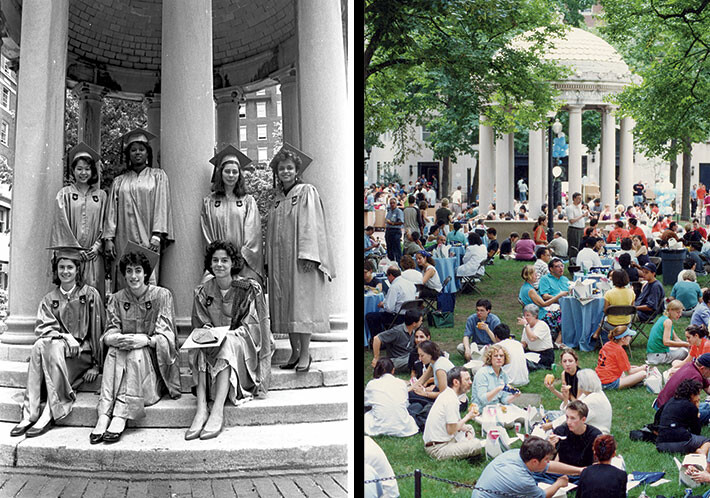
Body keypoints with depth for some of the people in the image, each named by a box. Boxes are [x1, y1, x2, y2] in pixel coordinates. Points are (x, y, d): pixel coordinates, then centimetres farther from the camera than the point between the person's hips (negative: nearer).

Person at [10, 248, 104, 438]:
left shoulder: (90, 295, 4)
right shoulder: (49, 299, 15)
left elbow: (98, 331, 1)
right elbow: (42, 327, 1)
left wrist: (96, 365, -4)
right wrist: (66, 337, -18)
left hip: (83, 353, -3)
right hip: (57, 348, 3)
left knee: (54, 348, -33)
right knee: (39, 346, -30)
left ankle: (50, 414, -34)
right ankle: (30, 414, -35)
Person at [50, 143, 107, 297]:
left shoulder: (101, 195, 12)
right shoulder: (64, 194, 7)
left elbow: (104, 224, 9)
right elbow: (62, 223, -1)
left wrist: (97, 246, -5)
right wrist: (76, 249, -9)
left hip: (94, 254, 1)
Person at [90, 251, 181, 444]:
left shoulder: (162, 295, 0)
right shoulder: (116, 299, 10)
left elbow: (165, 336, -7)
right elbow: (109, 335, 1)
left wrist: (145, 340, -28)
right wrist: (118, 339, -24)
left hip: (154, 358, -2)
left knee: (136, 354, -32)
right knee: (114, 352, -29)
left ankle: (120, 418, -41)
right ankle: (104, 416, -40)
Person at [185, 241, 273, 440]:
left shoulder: (249, 289, -2)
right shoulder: (202, 292, 8)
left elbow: (251, 327, -7)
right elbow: (199, 325, 7)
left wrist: (226, 334, -23)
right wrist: (206, 331, -17)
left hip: (245, 347, -3)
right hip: (213, 340, 3)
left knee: (228, 345, -35)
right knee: (199, 349, -29)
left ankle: (218, 411, -46)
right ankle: (201, 409, -42)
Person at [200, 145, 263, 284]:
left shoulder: (248, 201, 8)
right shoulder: (209, 201, 11)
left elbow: (252, 235, 2)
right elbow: (207, 234, 7)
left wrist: (241, 258, -9)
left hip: (245, 261, -1)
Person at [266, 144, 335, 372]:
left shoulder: (307, 192, -2)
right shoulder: (278, 198, 16)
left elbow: (310, 225, -10)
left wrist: (307, 255, -19)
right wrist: (270, 260, 10)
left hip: (302, 259, -6)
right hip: (280, 260, 6)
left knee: (302, 304, -8)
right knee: (285, 304, 4)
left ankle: (305, 353, -7)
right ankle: (295, 351, 10)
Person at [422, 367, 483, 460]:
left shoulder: (447, 393, 12)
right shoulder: (451, 400, -20)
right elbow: (451, 430, -19)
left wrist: (467, 430, 4)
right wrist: (468, 417, -6)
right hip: (438, 449, -10)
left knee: (469, 428, 24)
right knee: (477, 445, -23)